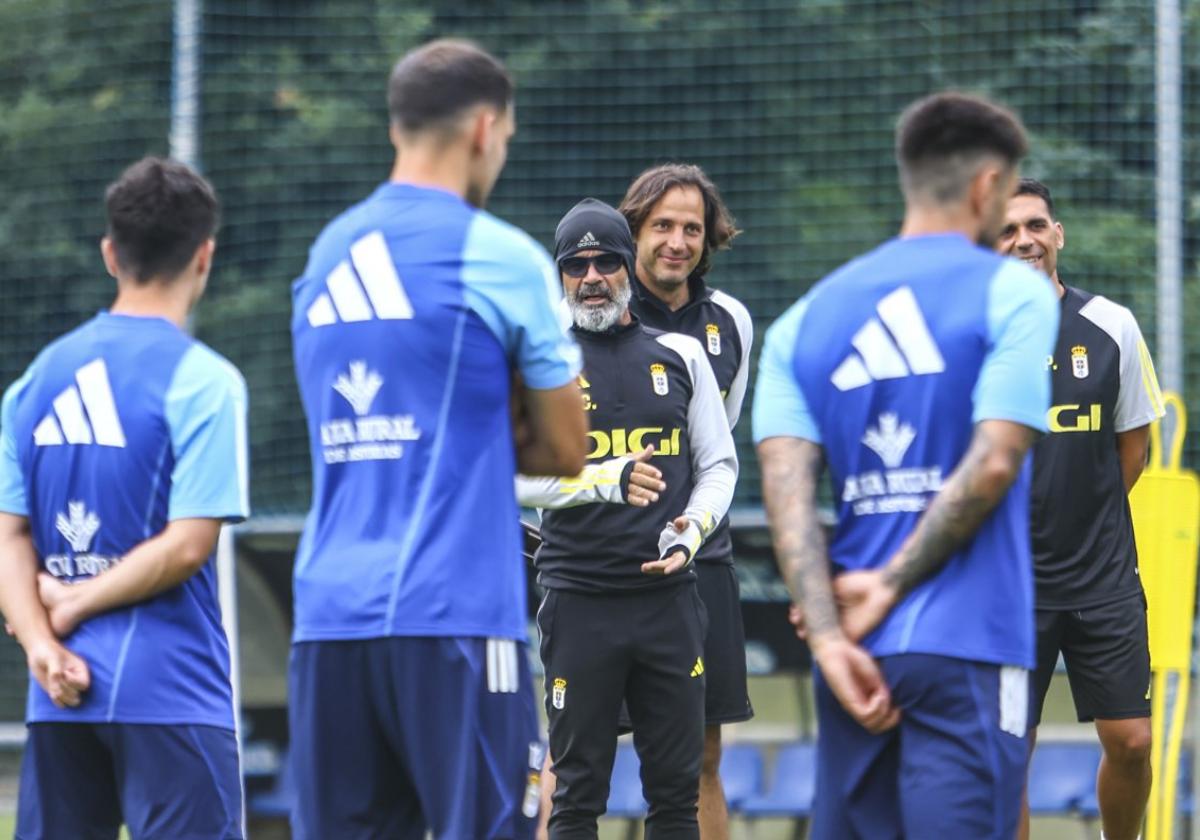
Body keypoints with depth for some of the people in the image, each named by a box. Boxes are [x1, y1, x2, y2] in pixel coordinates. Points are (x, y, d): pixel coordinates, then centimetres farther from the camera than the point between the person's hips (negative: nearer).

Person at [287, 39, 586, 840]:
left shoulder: (327, 255, 14)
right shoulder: (500, 256, -3)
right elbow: (568, 449, 3)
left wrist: (491, 435, 12)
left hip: (329, 618, 6)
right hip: (454, 616, -6)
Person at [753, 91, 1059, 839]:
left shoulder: (809, 317, 12)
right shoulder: (1012, 291, -2)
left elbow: (786, 486, 0)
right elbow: (994, 462, -11)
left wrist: (828, 635, -7)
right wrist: (892, 584, -4)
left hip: (861, 653, 5)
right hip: (967, 649, -5)